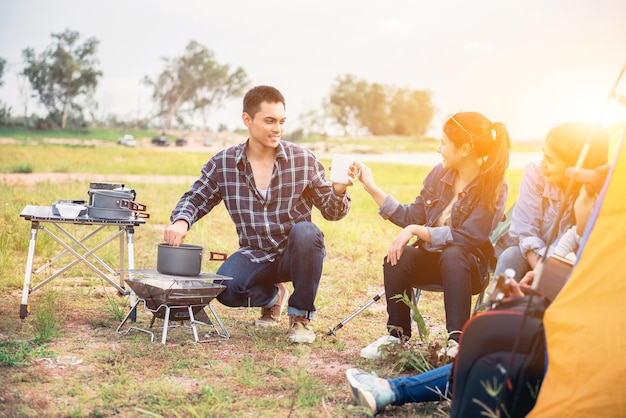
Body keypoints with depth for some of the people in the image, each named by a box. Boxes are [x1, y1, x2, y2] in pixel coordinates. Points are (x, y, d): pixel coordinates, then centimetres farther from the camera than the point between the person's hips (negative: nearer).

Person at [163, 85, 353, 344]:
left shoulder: (304, 160, -6)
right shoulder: (223, 163, -3)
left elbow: (331, 212, -2)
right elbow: (195, 199, 7)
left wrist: (339, 192, -24)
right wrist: (181, 221, -16)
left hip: (296, 254, -1)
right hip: (255, 256, 1)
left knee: (305, 232, -35)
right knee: (224, 289, -28)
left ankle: (301, 314, -10)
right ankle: (271, 296, 11)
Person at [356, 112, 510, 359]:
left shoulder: (493, 188, -13)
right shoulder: (439, 174, 2)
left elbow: (466, 237, -22)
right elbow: (411, 217, 8)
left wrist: (416, 230, -24)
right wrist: (372, 188, 4)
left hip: (467, 266, -4)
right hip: (431, 259, 4)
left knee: (452, 254, -37)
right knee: (398, 256, -26)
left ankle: (457, 339, -35)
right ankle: (397, 333, -13)